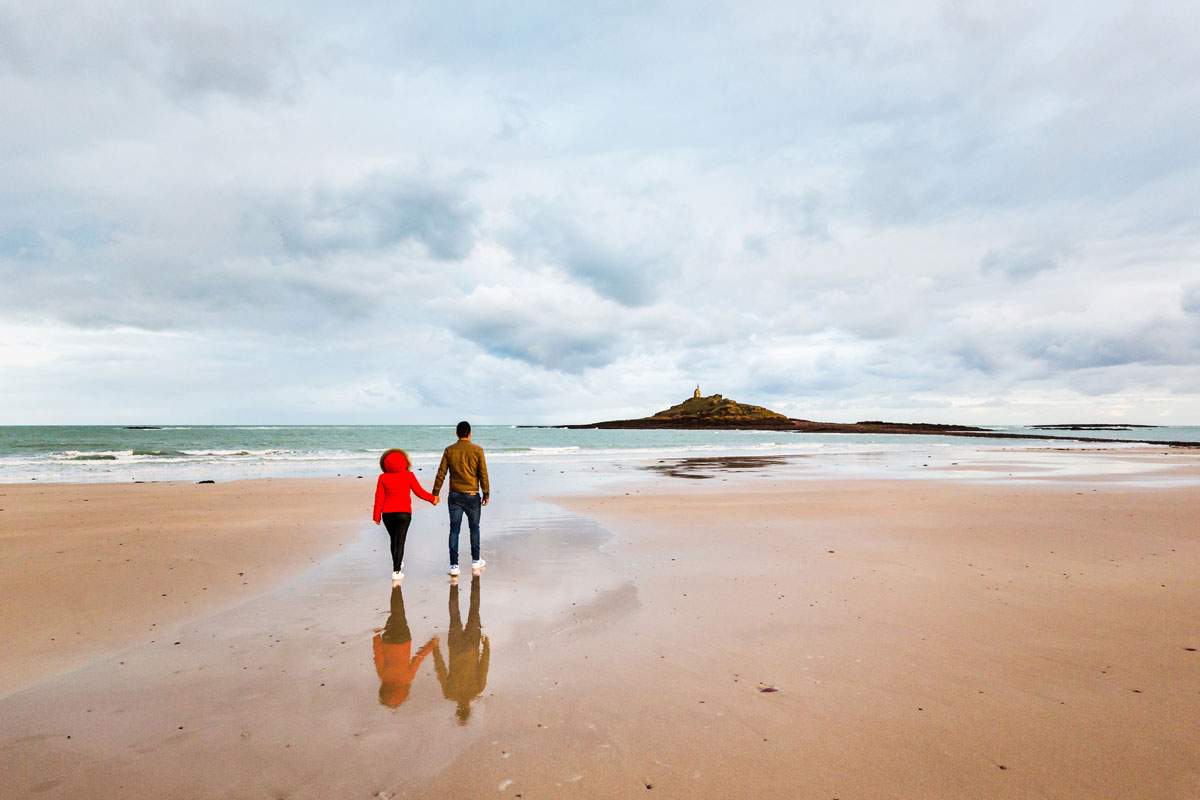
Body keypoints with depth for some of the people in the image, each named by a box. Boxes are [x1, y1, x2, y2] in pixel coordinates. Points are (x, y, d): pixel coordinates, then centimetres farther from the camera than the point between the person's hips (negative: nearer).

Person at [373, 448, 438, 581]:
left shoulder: (383, 477, -4)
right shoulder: (408, 475, -7)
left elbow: (379, 498, -4)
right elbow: (419, 492, -3)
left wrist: (377, 516, 3)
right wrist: (432, 498, 14)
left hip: (388, 514, 3)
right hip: (403, 513, -2)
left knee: (394, 539, 21)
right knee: (400, 542, 0)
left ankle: (397, 564, 36)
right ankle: (396, 572, -5)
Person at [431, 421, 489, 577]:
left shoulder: (449, 450, 0)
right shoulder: (477, 450, -5)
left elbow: (441, 473, 0)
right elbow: (483, 474, -5)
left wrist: (435, 493, 7)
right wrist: (486, 494, 2)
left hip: (454, 495, 1)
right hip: (472, 495, -1)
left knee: (454, 529, 3)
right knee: (474, 527, 14)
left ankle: (454, 565, 1)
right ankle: (475, 561, 23)